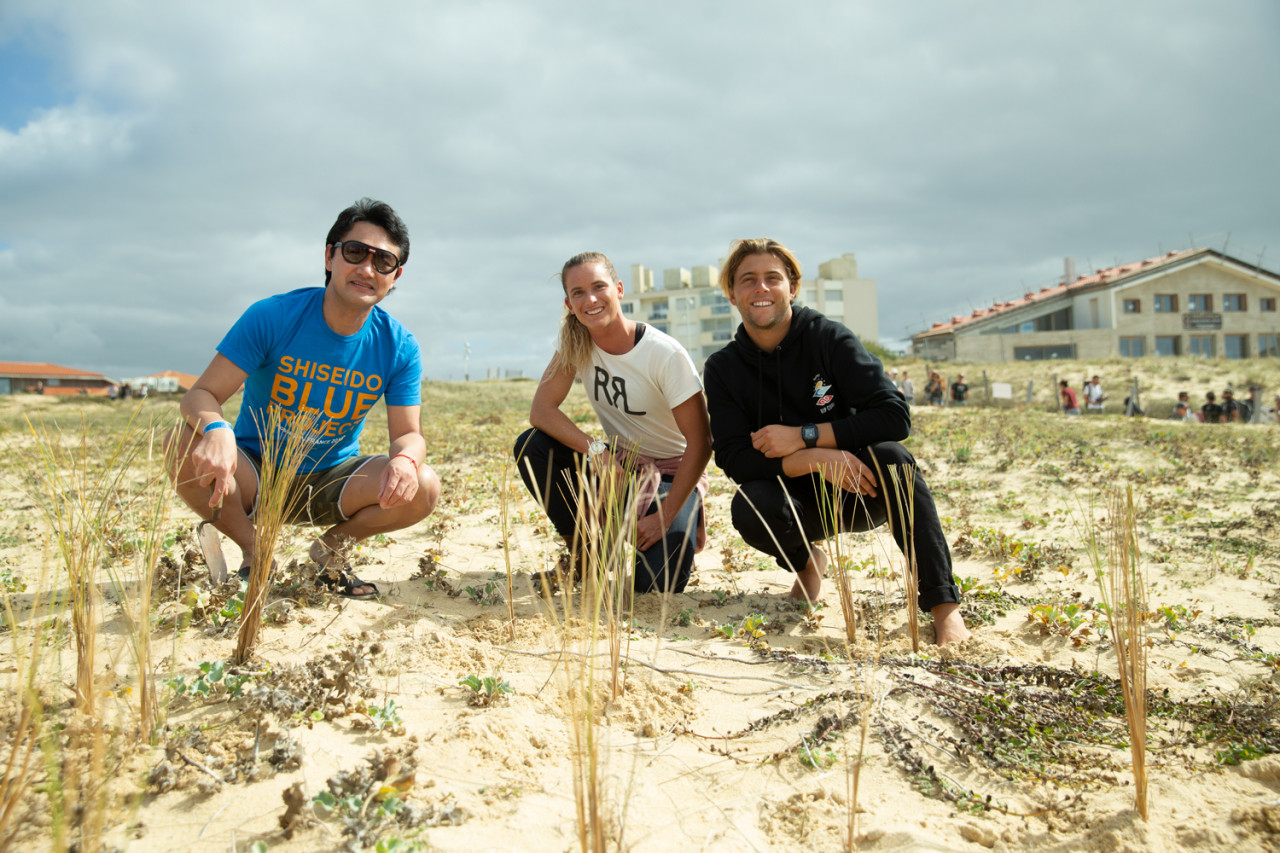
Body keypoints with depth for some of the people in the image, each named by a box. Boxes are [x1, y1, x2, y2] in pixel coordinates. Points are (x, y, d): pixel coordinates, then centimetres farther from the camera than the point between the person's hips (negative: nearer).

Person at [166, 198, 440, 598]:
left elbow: (407, 433, -9)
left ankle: (331, 544, 7)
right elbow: (201, 394, -17)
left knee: (423, 487, -24)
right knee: (184, 442, -30)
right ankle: (253, 553, -3)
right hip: (255, 474, -1)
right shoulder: (272, 317, -16)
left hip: (332, 481, 1)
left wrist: (405, 458, -36)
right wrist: (216, 429, -42)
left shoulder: (399, 347, -9)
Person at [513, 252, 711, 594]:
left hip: (671, 473, -5)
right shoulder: (576, 345, -8)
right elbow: (540, 410, -14)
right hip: (616, 463, 5)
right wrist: (593, 448, -31)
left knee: (654, 584, -24)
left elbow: (699, 444, -21)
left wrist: (665, 519, -23)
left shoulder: (666, 354, -23)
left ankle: (684, 533, 14)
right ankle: (583, 557, -1)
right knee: (530, 447, -19)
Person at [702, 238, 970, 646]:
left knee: (890, 456, -32)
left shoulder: (829, 338, -10)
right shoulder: (723, 368, -5)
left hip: (860, 494, -1)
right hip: (799, 502, 1)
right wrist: (816, 459, -30)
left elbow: (895, 416, -17)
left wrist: (803, 435, -23)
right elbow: (734, 459, -15)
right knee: (749, 507, -30)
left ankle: (943, 603, -24)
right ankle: (806, 561, 5)